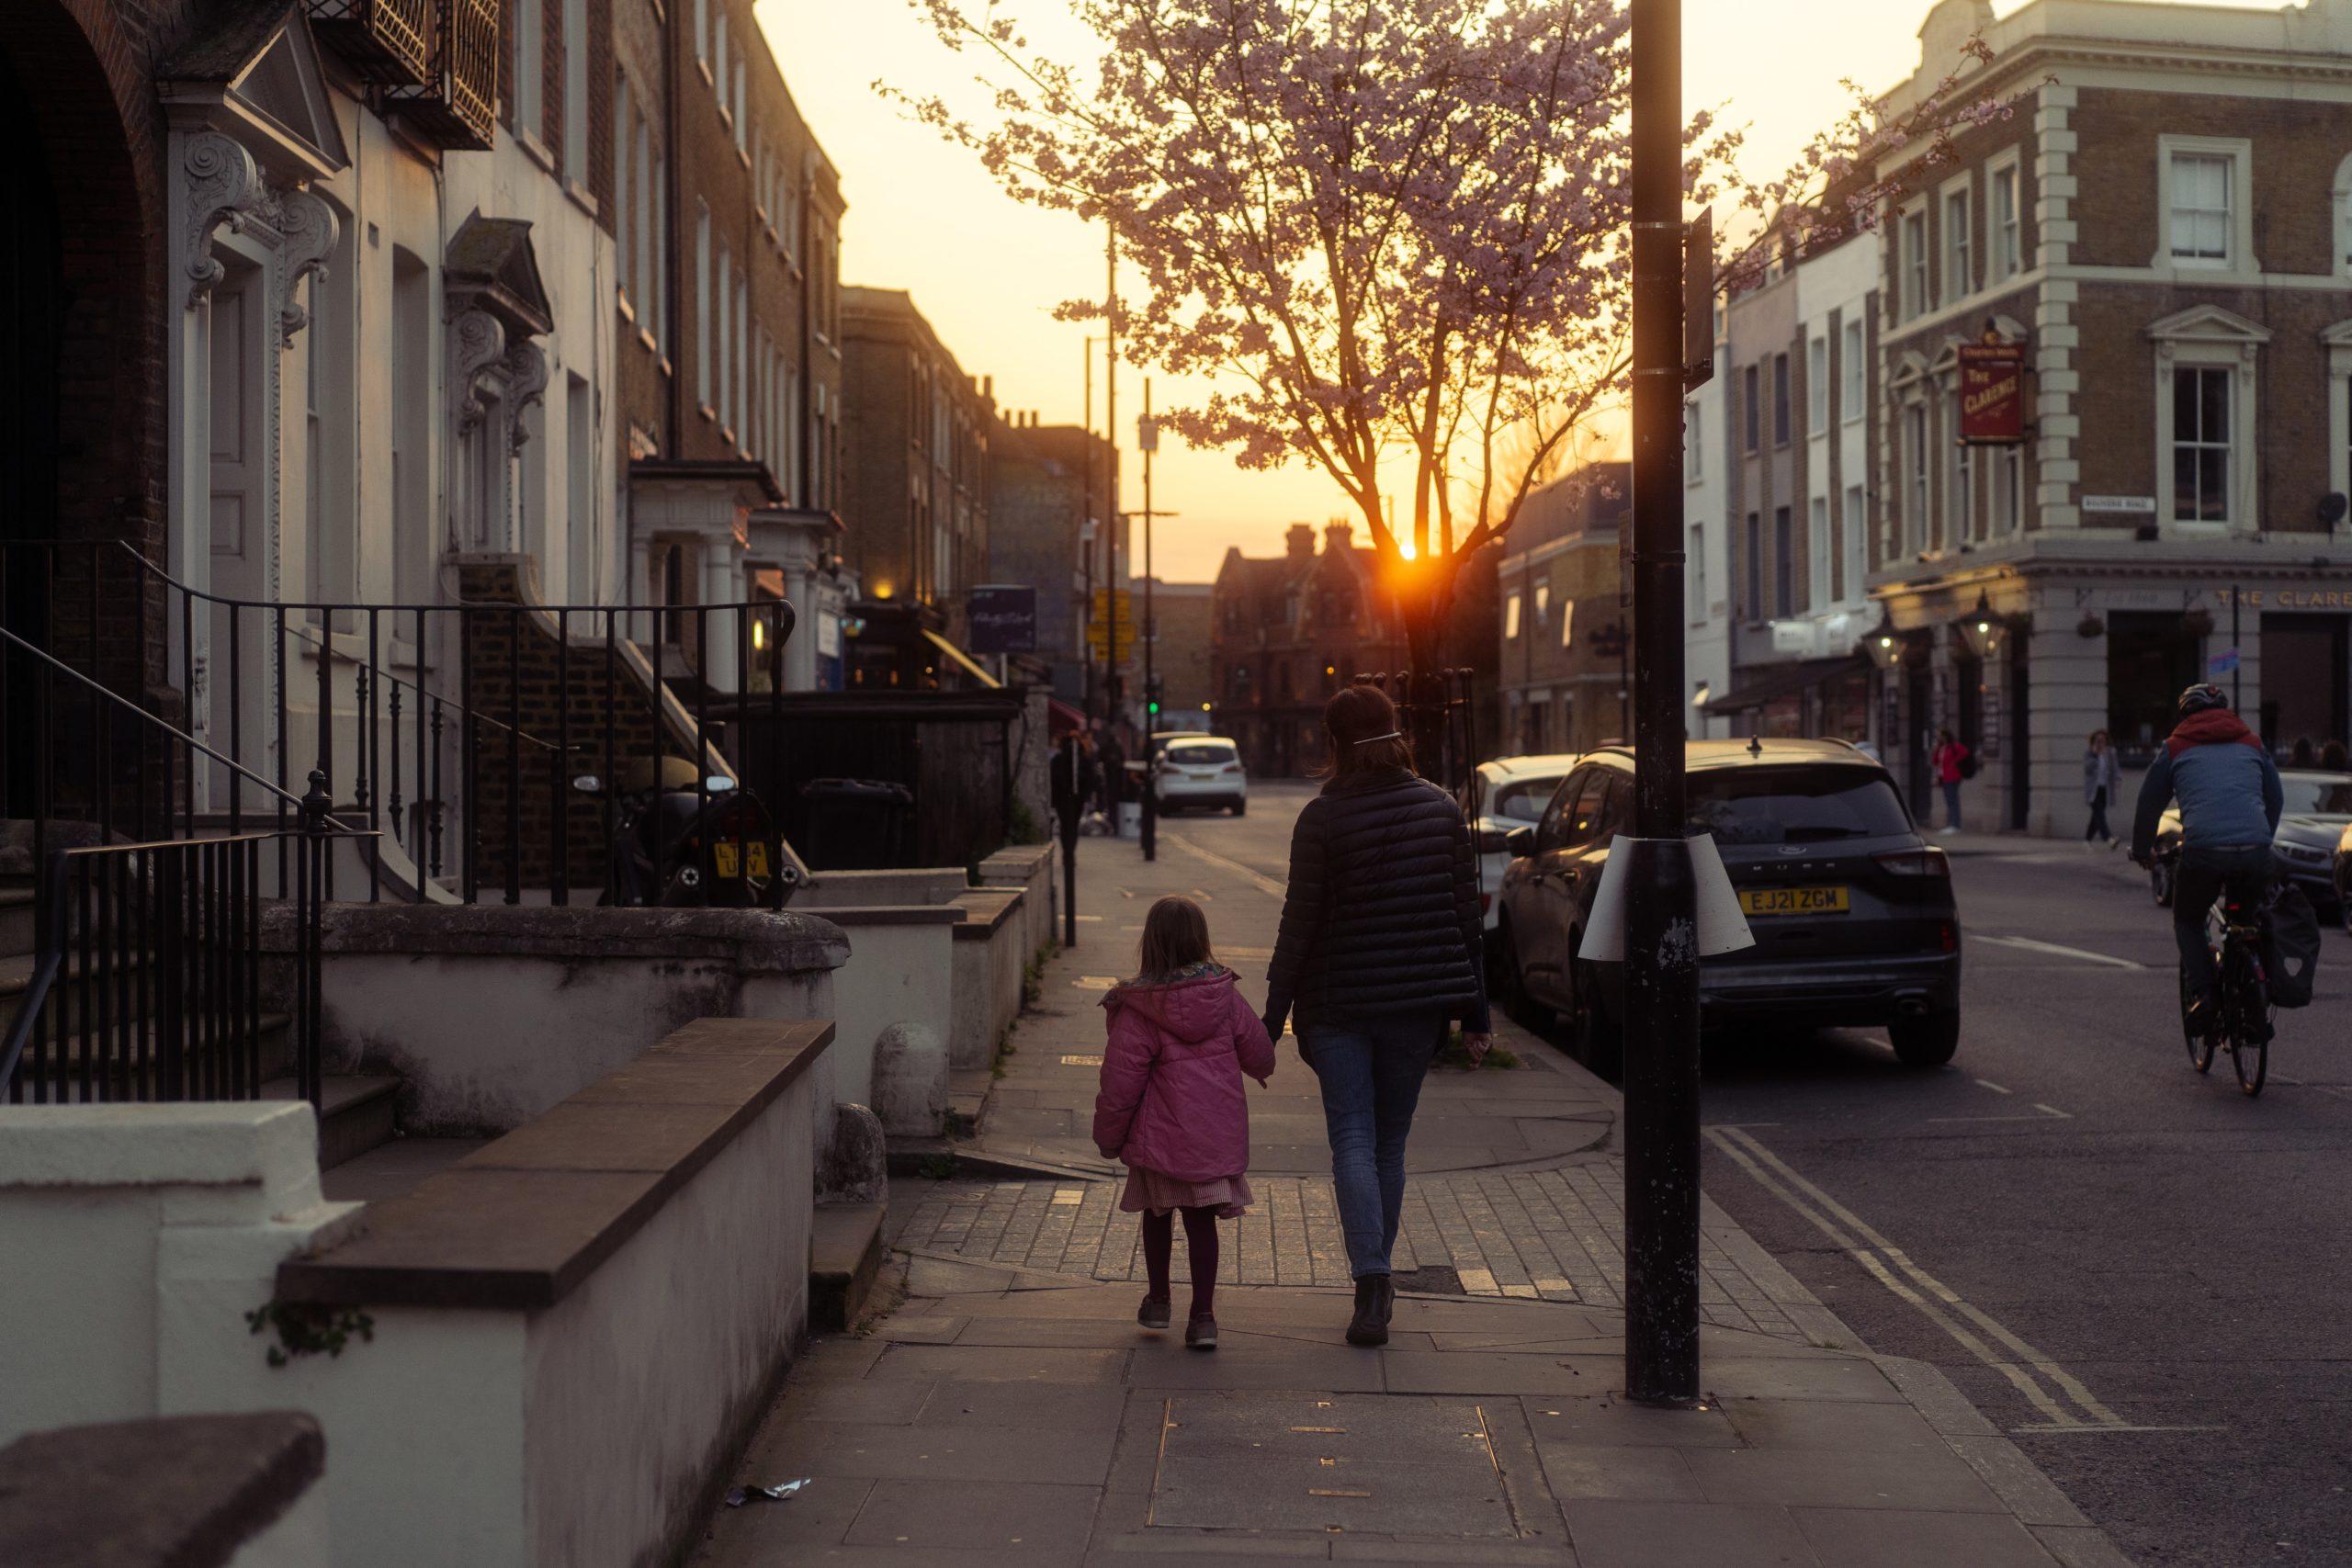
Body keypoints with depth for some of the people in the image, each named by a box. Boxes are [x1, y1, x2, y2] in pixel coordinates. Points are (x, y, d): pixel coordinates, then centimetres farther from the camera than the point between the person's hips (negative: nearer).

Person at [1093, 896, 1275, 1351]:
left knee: (1158, 1213, 18)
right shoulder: (1224, 994, -3)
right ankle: (1203, 1315, 6)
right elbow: (1258, 1051, 8)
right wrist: (1261, 1069, 32)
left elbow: (1121, 1081, -12)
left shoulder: (1138, 1010, -13)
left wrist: (1108, 1137, 1)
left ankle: (1157, 1300, 30)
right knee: (1202, 1218, 9)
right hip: (1219, 1133, 2)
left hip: (1161, 1134, -2)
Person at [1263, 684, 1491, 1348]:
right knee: (1390, 1143, 15)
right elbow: (1468, 914, 4)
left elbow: (1300, 922, -9)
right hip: (1418, 1001, 4)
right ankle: (1378, 1279, 24)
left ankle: (1371, 1284, -15)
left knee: (1353, 1143, -1)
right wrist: (1474, 1014, 10)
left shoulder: (1323, 817, -10)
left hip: (1338, 1003, -3)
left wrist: (1272, 1018, -2)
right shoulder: (1442, 808, 2)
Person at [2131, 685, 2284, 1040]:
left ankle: (2202, 993, 0)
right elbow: (2276, 800, 30)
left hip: (2202, 851, -2)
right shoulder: (2253, 744, 22)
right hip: (2254, 852, 2)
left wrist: (2142, 850, 35)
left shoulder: (2175, 748, 16)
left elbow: (2149, 803, 20)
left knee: (2187, 921, 20)